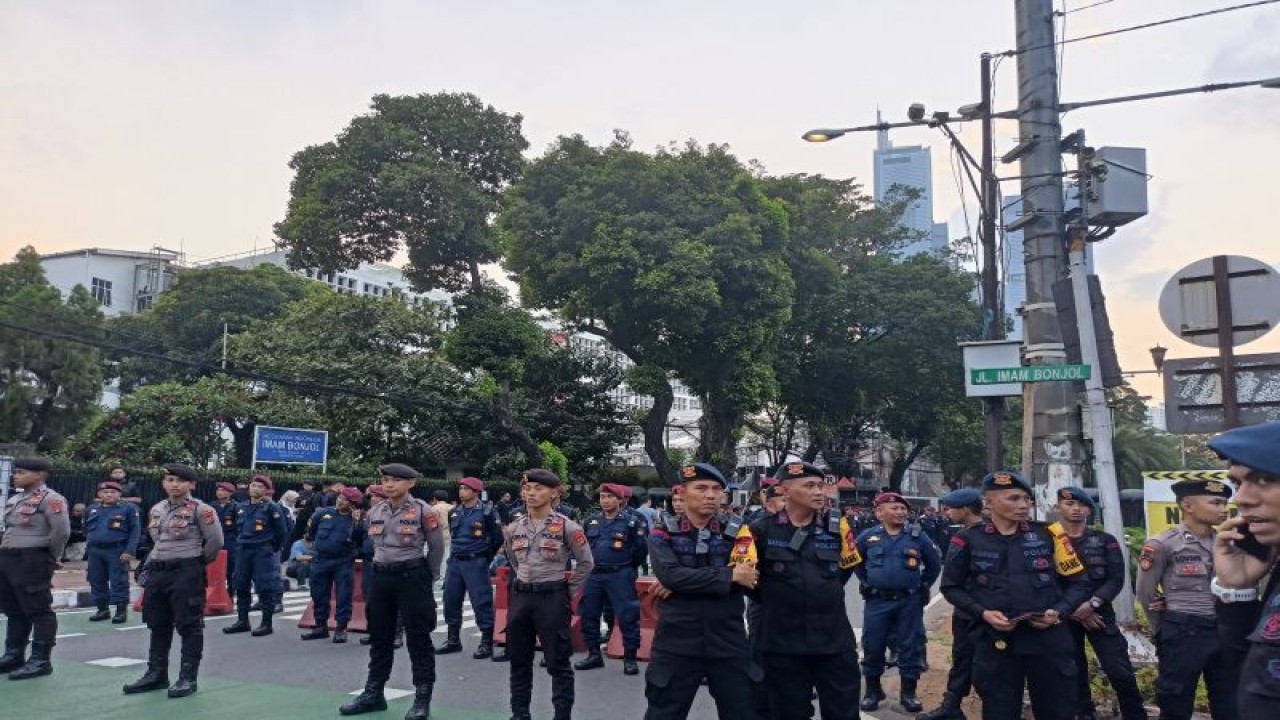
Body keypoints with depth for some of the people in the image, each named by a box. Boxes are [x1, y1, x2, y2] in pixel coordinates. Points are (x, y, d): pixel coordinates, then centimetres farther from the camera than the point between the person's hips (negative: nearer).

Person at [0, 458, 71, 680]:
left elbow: (62, 531, -19)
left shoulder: (50, 499, -13)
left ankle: (40, 660, 1)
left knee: (38, 610, -3)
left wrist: (50, 557, -9)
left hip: (32, 561, -9)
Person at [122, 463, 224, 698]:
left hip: (187, 573, -7)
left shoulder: (200, 509, -12)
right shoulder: (156, 510, 10)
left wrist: (197, 562, 0)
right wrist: (155, 563, 16)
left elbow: (216, 540, -12)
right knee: (158, 626, 15)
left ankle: (188, 678, 6)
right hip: (157, 572, 7)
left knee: (189, 626, -1)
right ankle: (156, 674, 27)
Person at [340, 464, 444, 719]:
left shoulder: (423, 511, -10)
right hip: (381, 577, 6)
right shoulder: (373, 512, 6)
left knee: (418, 639, -1)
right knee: (379, 638, 14)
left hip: (412, 576, -6)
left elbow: (437, 547, -3)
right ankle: (373, 693, 25)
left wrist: (426, 578, 3)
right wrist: (382, 569, 17)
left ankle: (422, 699, 6)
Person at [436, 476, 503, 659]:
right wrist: (455, 554, 17)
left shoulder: (486, 512, -7)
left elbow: (498, 539, -3)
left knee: (481, 603, -4)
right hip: (454, 563, 6)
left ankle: (487, 644, 4)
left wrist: (484, 559, 2)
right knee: (451, 601, 10)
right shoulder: (453, 512, 9)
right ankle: (454, 640, 24)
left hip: (475, 564, -6)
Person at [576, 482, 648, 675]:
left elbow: (643, 548, -5)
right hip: (593, 575, 5)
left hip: (620, 576, -5)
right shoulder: (592, 521, 11)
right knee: (588, 615, 10)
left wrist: (630, 568, -3)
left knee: (627, 616, -4)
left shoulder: (633, 520, -5)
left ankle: (630, 658, 8)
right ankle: (594, 654, 25)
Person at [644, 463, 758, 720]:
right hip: (676, 646, -2)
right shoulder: (662, 535, -1)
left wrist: (688, 580, -16)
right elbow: (671, 575, -18)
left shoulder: (735, 534, 6)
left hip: (729, 645, 2)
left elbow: (750, 579, -9)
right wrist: (730, 575, -17)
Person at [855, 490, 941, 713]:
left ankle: (908, 693, 18)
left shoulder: (917, 536, -1)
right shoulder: (868, 536, -1)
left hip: (909, 602, 0)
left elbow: (935, 563, 12)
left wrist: (923, 585, 9)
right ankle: (873, 691, 21)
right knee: (873, 647, 6)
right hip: (877, 602, 0)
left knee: (911, 646, 5)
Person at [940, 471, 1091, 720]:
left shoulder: (1047, 534, 2)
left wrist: (1059, 611, -9)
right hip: (995, 643, -1)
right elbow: (951, 587, 6)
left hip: (1049, 639, 1)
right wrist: (982, 612, -9)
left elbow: (1077, 583, 9)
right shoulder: (969, 539, -2)